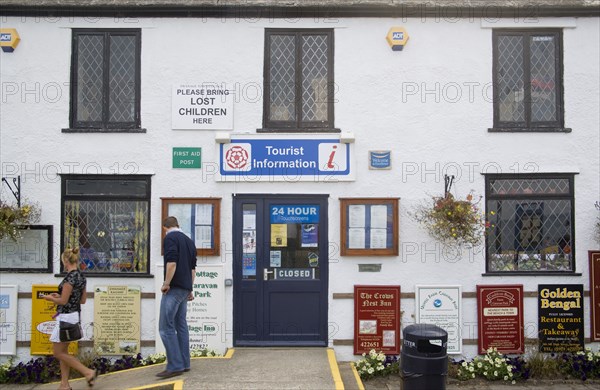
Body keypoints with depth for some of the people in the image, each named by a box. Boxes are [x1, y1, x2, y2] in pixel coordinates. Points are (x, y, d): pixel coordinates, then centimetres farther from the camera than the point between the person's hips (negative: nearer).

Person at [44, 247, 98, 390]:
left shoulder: (70, 277, -19)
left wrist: (50, 298, 0)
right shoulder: (81, 276, 9)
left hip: (66, 317, -9)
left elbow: (63, 301, -19)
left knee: (58, 352, 0)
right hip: (74, 315, 9)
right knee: (63, 351, 15)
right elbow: (83, 299, 15)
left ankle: (89, 372, -3)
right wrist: (60, 296, 17)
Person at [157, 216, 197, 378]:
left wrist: (166, 284, -12)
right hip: (185, 289, 9)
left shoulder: (170, 238, -8)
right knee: (181, 325, 12)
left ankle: (175, 366, -9)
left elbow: (171, 263, -21)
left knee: (166, 327, -7)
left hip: (174, 288, -8)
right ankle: (184, 364, 14)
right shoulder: (189, 240, 17)